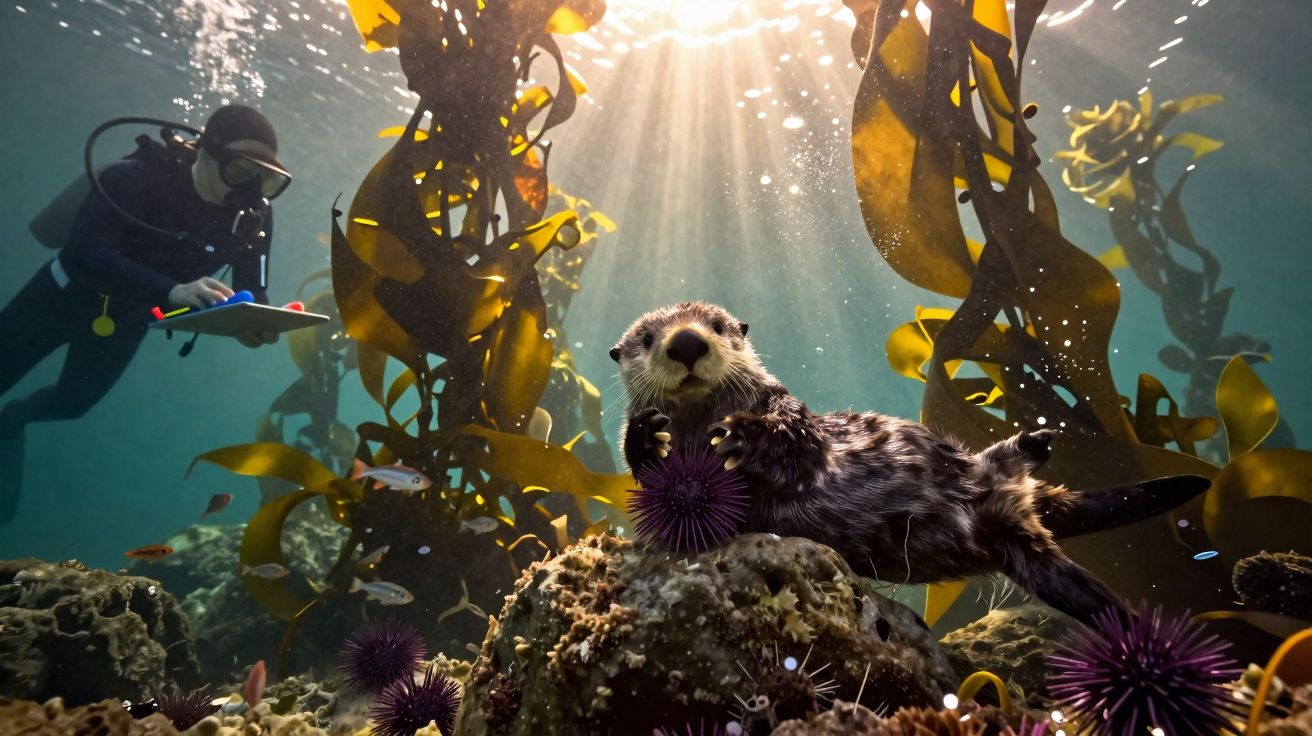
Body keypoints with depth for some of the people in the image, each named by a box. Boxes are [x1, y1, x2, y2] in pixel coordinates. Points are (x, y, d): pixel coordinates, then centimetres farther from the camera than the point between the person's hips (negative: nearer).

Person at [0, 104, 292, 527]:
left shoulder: (254, 218, -20)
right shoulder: (136, 178, -30)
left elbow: (253, 290, -18)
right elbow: (85, 253, -40)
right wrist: (172, 291, -55)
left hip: (128, 319, 4)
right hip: (66, 295, -4)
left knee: (71, 403, 21)